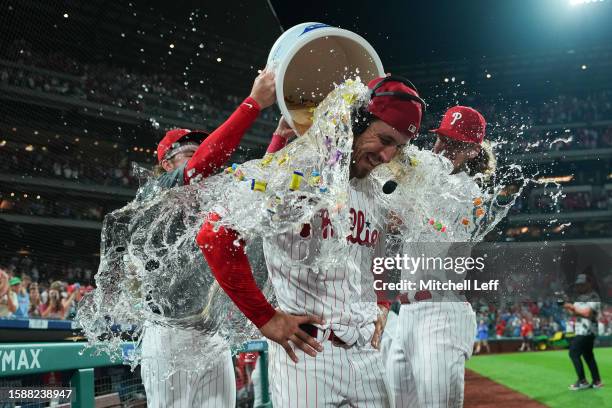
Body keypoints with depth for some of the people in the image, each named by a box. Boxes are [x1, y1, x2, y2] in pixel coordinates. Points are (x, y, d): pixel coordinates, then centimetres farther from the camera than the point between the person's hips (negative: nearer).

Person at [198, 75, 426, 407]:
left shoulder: (378, 198, 14)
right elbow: (214, 236, -18)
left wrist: (381, 311, 13)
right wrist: (265, 319, -14)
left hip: (367, 352, 7)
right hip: (306, 351, -7)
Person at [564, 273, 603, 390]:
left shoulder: (593, 297, -13)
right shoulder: (580, 297, 16)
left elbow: (587, 313, -24)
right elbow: (575, 313, 18)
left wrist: (573, 307, -18)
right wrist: (568, 307, -1)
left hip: (587, 331, -9)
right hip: (582, 331, 10)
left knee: (574, 353, -11)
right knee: (588, 355, 12)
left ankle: (582, 381, -8)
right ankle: (597, 381, 16)